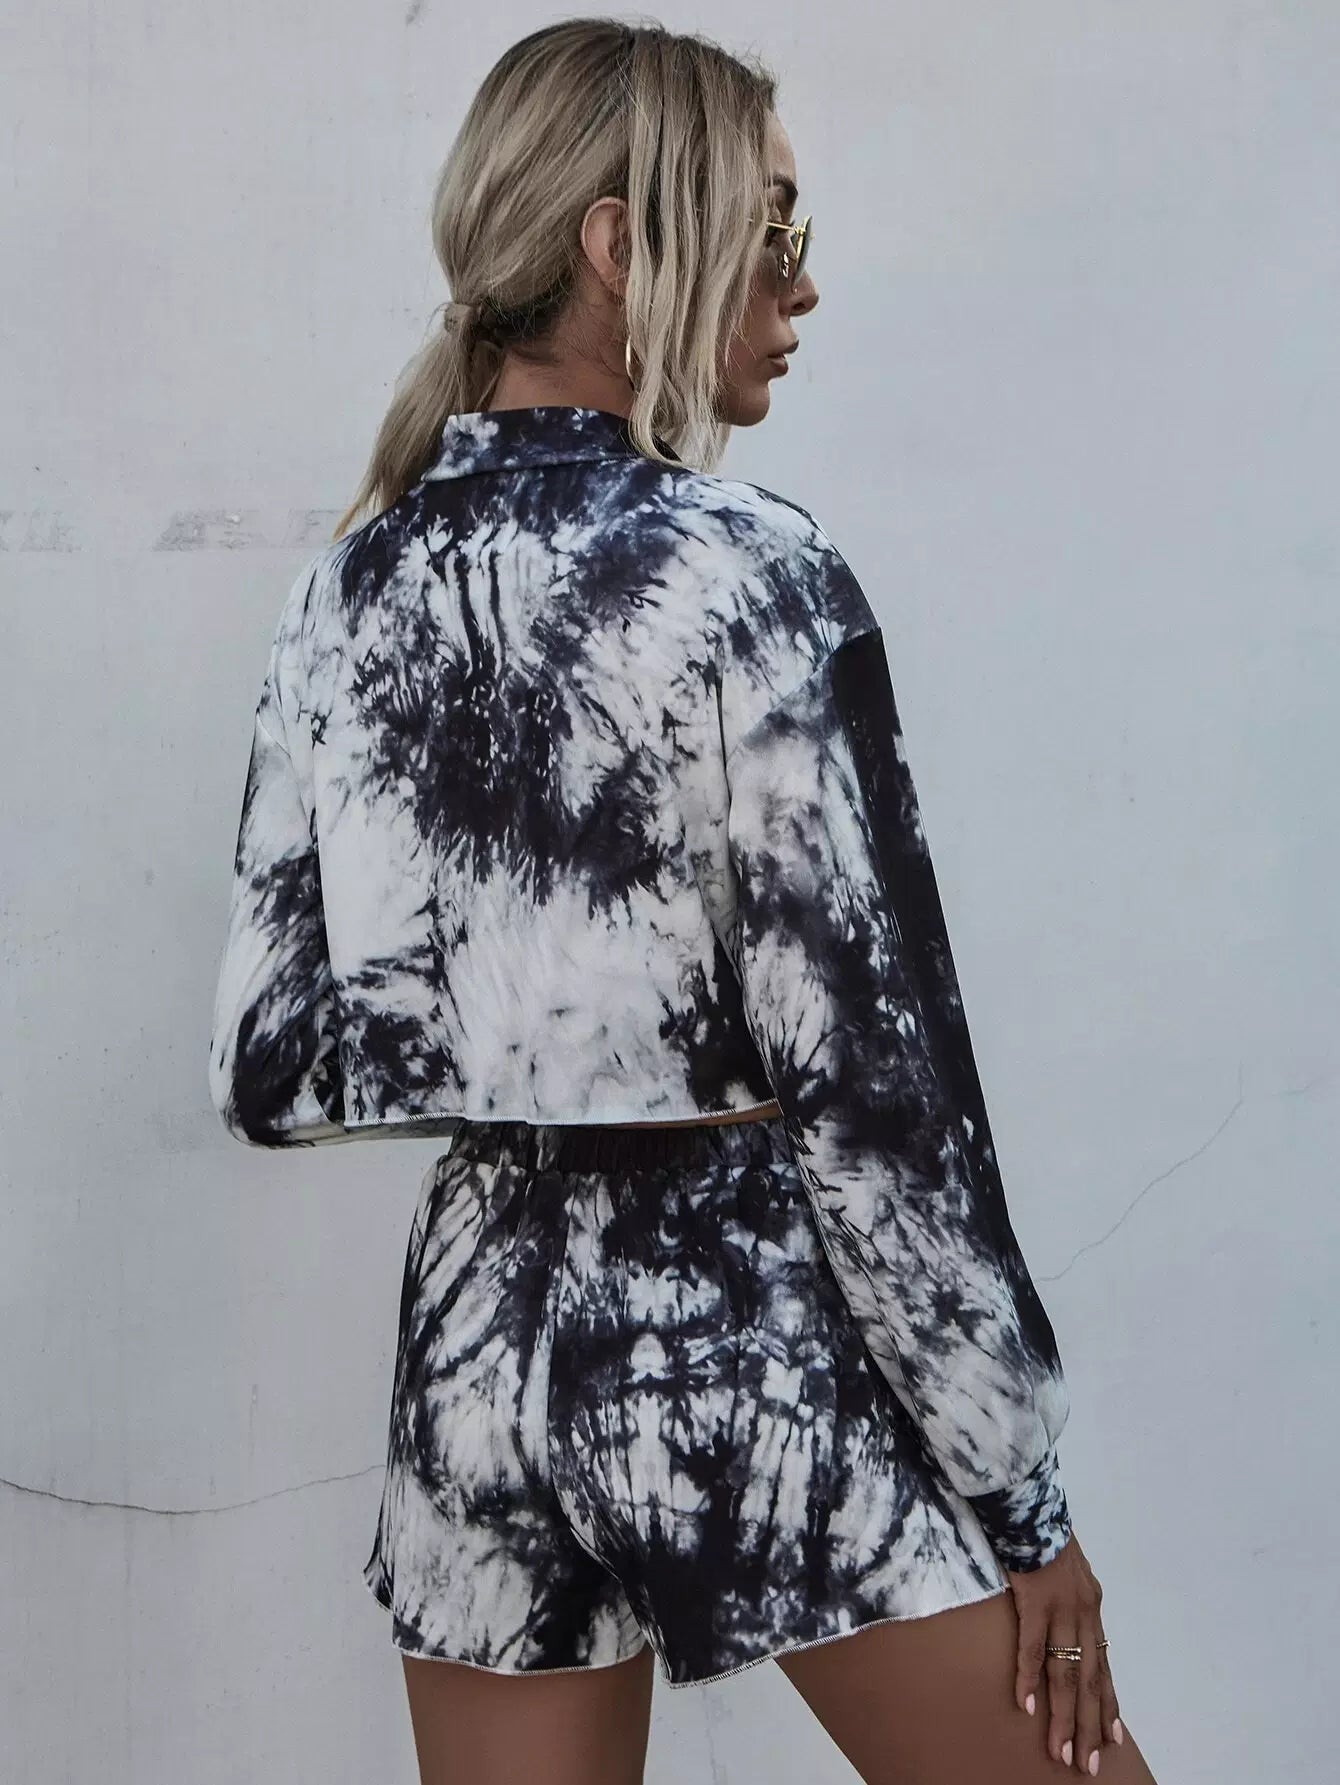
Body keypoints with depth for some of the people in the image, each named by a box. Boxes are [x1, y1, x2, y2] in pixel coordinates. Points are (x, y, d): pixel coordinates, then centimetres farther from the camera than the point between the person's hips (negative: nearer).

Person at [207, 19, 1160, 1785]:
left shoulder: (346, 596, 3)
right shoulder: (749, 573, -14)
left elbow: (265, 1065, 3)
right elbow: (877, 1087, -14)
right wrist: (1025, 1500, -7)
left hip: (482, 1332, 6)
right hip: (758, 1326, -6)